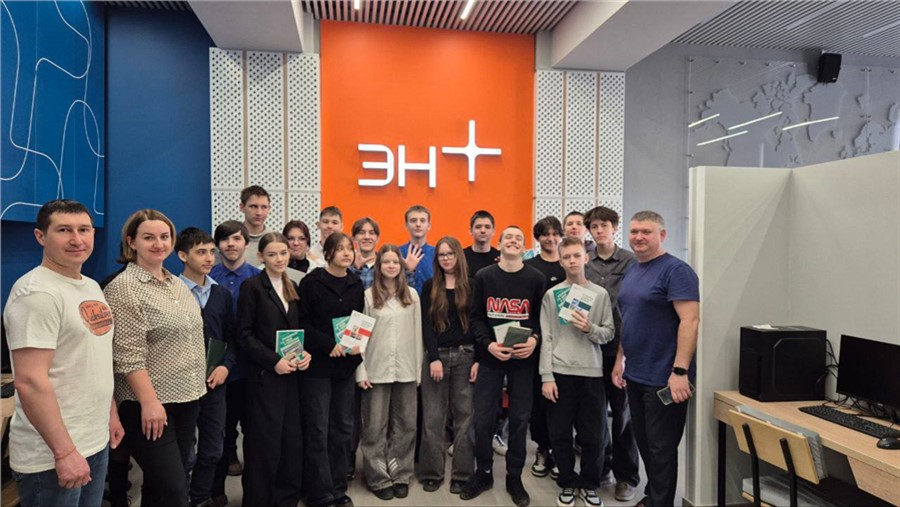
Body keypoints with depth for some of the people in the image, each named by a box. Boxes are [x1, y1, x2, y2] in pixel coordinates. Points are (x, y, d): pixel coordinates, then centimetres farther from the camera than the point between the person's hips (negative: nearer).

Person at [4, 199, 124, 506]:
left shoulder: (91, 286, 9)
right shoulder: (37, 292, -18)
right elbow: (30, 382, -23)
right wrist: (64, 451, -22)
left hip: (97, 441, 8)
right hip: (52, 456, -8)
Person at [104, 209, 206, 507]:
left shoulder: (177, 284, 10)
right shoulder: (123, 287, -13)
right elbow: (128, 355, -18)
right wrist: (150, 402, -21)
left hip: (187, 398, 7)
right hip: (151, 404, -7)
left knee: (169, 483, 16)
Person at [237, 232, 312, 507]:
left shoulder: (292, 287, 13)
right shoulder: (252, 286, -5)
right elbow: (245, 335, -10)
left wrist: (305, 353, -2)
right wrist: (274, 361, -18)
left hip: (292, 374, 6)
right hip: (265, 374, -6)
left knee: (293, 438, 10)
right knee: (265, 440, 0)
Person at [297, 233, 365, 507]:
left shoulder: (356, 284, 8)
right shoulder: (311, 282, -7)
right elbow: (302, 323, -10)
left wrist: (358, 344, -5)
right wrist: (329, 344, -18)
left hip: (346, 365, 5)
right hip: (317, 365, -5)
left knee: (343, 428, 12)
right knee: (317, 431, 1)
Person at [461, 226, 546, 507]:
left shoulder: (535, 278, 0)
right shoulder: (484, 276, 0)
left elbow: (542, 316, 1)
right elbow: (476, 317, 0)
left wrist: (534, 339, -17)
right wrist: (488, 344, -13)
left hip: (523, 358, 0)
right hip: (490, 357, 0)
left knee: (519, 419, 8)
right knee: (483, 418, 5)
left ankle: (514, 478, 25)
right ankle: (483, 473, 25)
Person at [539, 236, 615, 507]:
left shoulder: (600, 294, 3)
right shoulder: (551, 294, 2)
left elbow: (609, 333, 3)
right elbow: (546, 338, -1)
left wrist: (590, 328, -17)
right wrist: (546, 376, -6)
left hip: (591, 373, 0)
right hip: (560, 373, 0)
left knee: (593, 435, 7)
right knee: (560, 434, 7)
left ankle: (589, 485, 27)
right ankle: (567, 484, 26)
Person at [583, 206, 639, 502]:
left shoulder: (630, 261, -4)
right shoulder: (583, 262, 4)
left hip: (621, 347, -2)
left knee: (622, 413, 9)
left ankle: (626, 476, 23)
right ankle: (601, 467, 31)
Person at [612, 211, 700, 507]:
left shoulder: (675, 270, -13)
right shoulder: (631, 272, 12)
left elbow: (690, 320, -20)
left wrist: (680, 371, -25)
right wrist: (620, 359, 15)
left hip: (663, 378, -8)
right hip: (635, 375, 8)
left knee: (661, 448, 3)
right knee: (644, 442, 18)